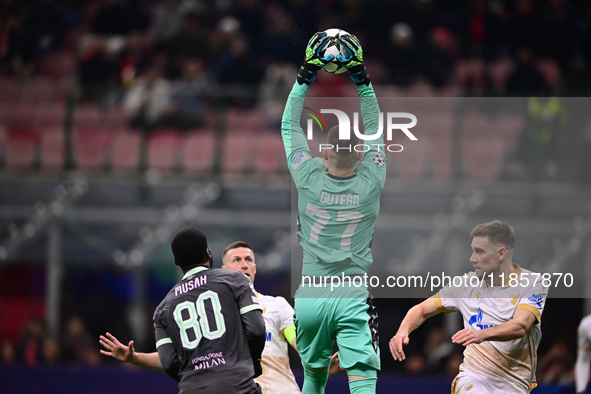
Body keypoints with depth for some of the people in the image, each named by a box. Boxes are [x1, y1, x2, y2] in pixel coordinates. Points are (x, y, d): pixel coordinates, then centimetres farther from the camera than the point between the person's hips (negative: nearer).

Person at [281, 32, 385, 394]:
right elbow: (375, 131, 13)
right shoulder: (371, 184, -3)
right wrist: (363, 81, 17)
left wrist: (305, 79, 17)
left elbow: (290, 127, 12)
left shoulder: (309, 180, -3)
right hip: (354, 299, -2)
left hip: (310, 297, 2)